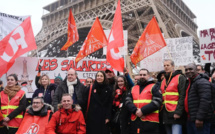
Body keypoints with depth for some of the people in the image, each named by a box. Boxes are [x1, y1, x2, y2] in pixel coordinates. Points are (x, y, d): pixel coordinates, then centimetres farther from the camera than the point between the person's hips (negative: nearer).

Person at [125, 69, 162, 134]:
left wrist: (143, 111, -16)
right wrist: (135, 110, -12)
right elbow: (128, 101, 7)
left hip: (150, 122, -4)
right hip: (134, 122, 5)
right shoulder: (133, 88, 19)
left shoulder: (154, 87, 5)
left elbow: (157, 102, -9)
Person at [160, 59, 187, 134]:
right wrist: (162, 111, 9)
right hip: (166, 115, 7)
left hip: (176, 115, -7)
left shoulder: (180, 78, -2)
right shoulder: (164, 81, 19)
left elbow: (182, 96, -11)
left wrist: (178, 112, -18)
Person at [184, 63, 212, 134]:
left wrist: (199, 118, -24)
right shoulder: (190, 83, 18)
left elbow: (205, 101, -22)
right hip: (190, 120, 10)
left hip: (199, 121, -10)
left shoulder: (202, 82, -13)